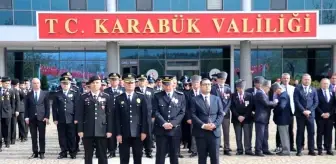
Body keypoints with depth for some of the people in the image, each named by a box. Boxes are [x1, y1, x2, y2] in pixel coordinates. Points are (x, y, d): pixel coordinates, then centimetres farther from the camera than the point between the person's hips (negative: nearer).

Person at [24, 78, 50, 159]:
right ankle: (35, 152, 13)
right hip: (32, 118, 1)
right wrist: (26, 117, -3)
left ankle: (42, 152, 9)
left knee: (42, 136, 2)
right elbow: (26, 107, 6)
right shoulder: (29, 94, 7)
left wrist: (47, 117, -7)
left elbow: (47, 106, 1)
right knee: (33, 136, 6)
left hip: (41, 117, -1)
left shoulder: (45, 93, 4)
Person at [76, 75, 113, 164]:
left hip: (102, 131, 0)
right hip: (87, 131, 0)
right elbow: (80, 114, 2)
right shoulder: (83, 97, 4)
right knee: (88, 156, 8)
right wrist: (80, 130, -4)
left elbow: (109, 114, 3)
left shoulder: (106, 97, 6)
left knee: (102, 156, 5)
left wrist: (109, 130, -2)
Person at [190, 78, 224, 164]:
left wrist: (215, 124, -11)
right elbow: (193, 115, -5)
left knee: (215, 157, 3)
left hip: (214, 132, 2)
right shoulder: (195, 100, 4)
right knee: (202, 157, 5)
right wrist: (203, 125, -16)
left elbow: (221, 114, 6)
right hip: (201, 132, -2)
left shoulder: (217, 99, 14)